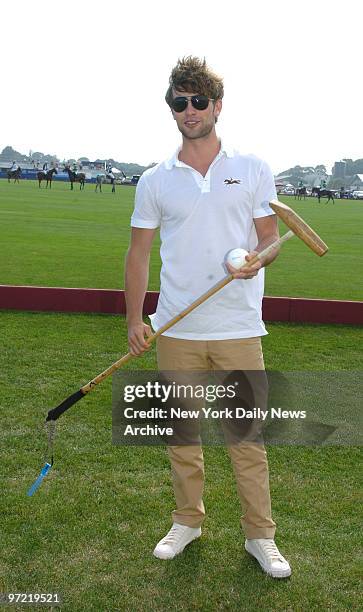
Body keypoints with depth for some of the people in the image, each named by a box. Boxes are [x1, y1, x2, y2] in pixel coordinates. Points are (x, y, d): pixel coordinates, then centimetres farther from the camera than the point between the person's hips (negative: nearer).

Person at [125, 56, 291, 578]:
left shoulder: (253, 169, 4)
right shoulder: (155, 181, 6)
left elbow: (271, 237, 7)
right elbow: (139, 252, 8)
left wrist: (257, 257, -16)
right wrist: (134, 319, 1)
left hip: (239, 329, -1)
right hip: (175, 330, 2)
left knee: (247, 436, 3)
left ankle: (260, 536, 18)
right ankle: (187, 521, 29)